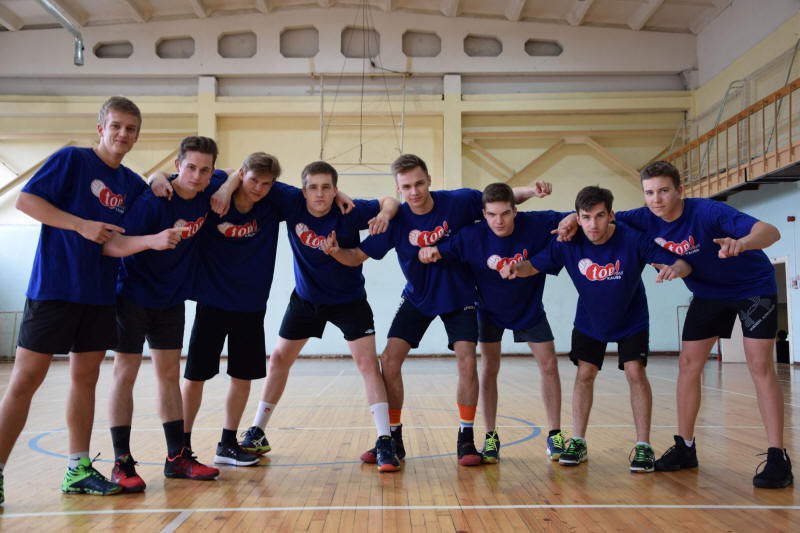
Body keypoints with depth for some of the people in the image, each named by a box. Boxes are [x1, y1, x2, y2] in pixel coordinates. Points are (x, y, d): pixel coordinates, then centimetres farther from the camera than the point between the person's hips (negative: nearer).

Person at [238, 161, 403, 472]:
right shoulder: (291, 202, -18)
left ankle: (385, 442, -9)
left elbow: (389, 201, -10)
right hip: (305, 297, 3)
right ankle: (257, 434, 27)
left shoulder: (349, 212, -22)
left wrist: (385, 214, -32)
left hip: (349, 300, -3)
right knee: (279, 358, 10)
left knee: (368, 362, -14)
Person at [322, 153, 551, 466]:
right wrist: (336, 252, -33)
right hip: (417, 298, 1)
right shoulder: (396, 221, -16)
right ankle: (392, 439, 7)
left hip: (458, 298, -1)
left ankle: (465, 440, 5)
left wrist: (531, 191, -27)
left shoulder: (459, 202, -18)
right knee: (389, 360, -8)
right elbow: (358, 256, -12)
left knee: (467, 363, -13)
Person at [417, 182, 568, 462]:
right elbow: (442, 251, -19)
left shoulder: (536, 224, -23)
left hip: (530, 308, 1)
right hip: (490, 310, -1)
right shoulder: (471, 236, -24)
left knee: (549, 366, 0)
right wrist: (431, 251, -42)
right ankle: (491, 437, 11)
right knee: (489, 370, -3)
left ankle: (555, 435, 15)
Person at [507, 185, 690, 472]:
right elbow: (534, 264, -16)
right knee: (584, 374, 0)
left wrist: (674, 269, -50)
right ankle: (578, 442, 12)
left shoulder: (633, 239, -27)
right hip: (589, 321, 2)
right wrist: (515, 268, -39)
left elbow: (682, 264, -26)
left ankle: (643, 446, 2)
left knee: (635, 372, -11)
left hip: (631, 320, -2)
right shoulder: (568, 244, -22)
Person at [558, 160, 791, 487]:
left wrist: (741, 244, -63)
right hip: (709, 293, 5)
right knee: (688, 364, 1)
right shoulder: (647, 219, -16)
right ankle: (685, 448, 12)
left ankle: (777, 458, -6)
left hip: (755, 287, -5)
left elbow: (770, 231, -41)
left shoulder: (707, 212, -32)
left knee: (759, 365, -14)